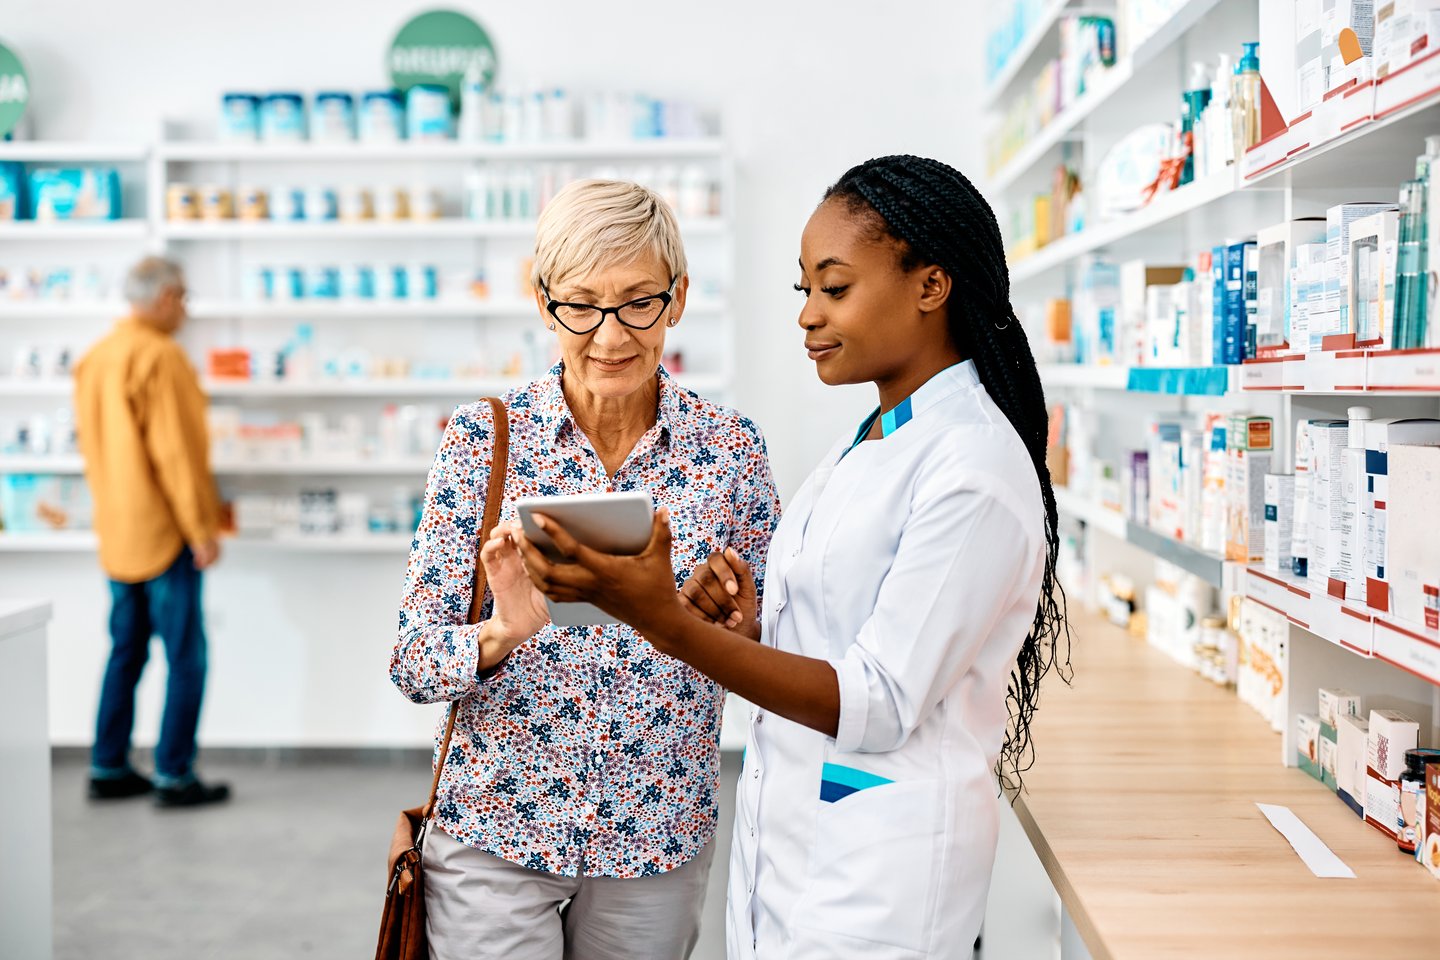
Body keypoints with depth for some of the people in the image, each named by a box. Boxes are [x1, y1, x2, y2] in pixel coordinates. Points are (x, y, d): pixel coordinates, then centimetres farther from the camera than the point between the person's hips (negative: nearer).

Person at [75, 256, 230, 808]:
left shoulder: (96, 358, 11)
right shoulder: (160, 357, -16)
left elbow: (94, 446, 16)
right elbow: (177, 451, -18)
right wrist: (202, 529, -14)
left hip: (117, 531, 9)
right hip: (163, 532, -9)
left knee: (126, 652, 15)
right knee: (186, 658, -1)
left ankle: (108, 769, 21)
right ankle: (174, 777, 2)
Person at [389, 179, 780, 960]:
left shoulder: (731, 448, -5)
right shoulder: (483, 439, -8)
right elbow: (412, 662, -9)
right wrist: (503, 632, -29)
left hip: (660, 831, 2)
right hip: (496, 832, -1)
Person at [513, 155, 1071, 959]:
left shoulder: (976, 467, -17)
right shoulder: (866, 445, 9)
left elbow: (879, 704, -21)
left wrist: (666, 620, -28)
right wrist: (750, 634, -6)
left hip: (875, 884, -7)